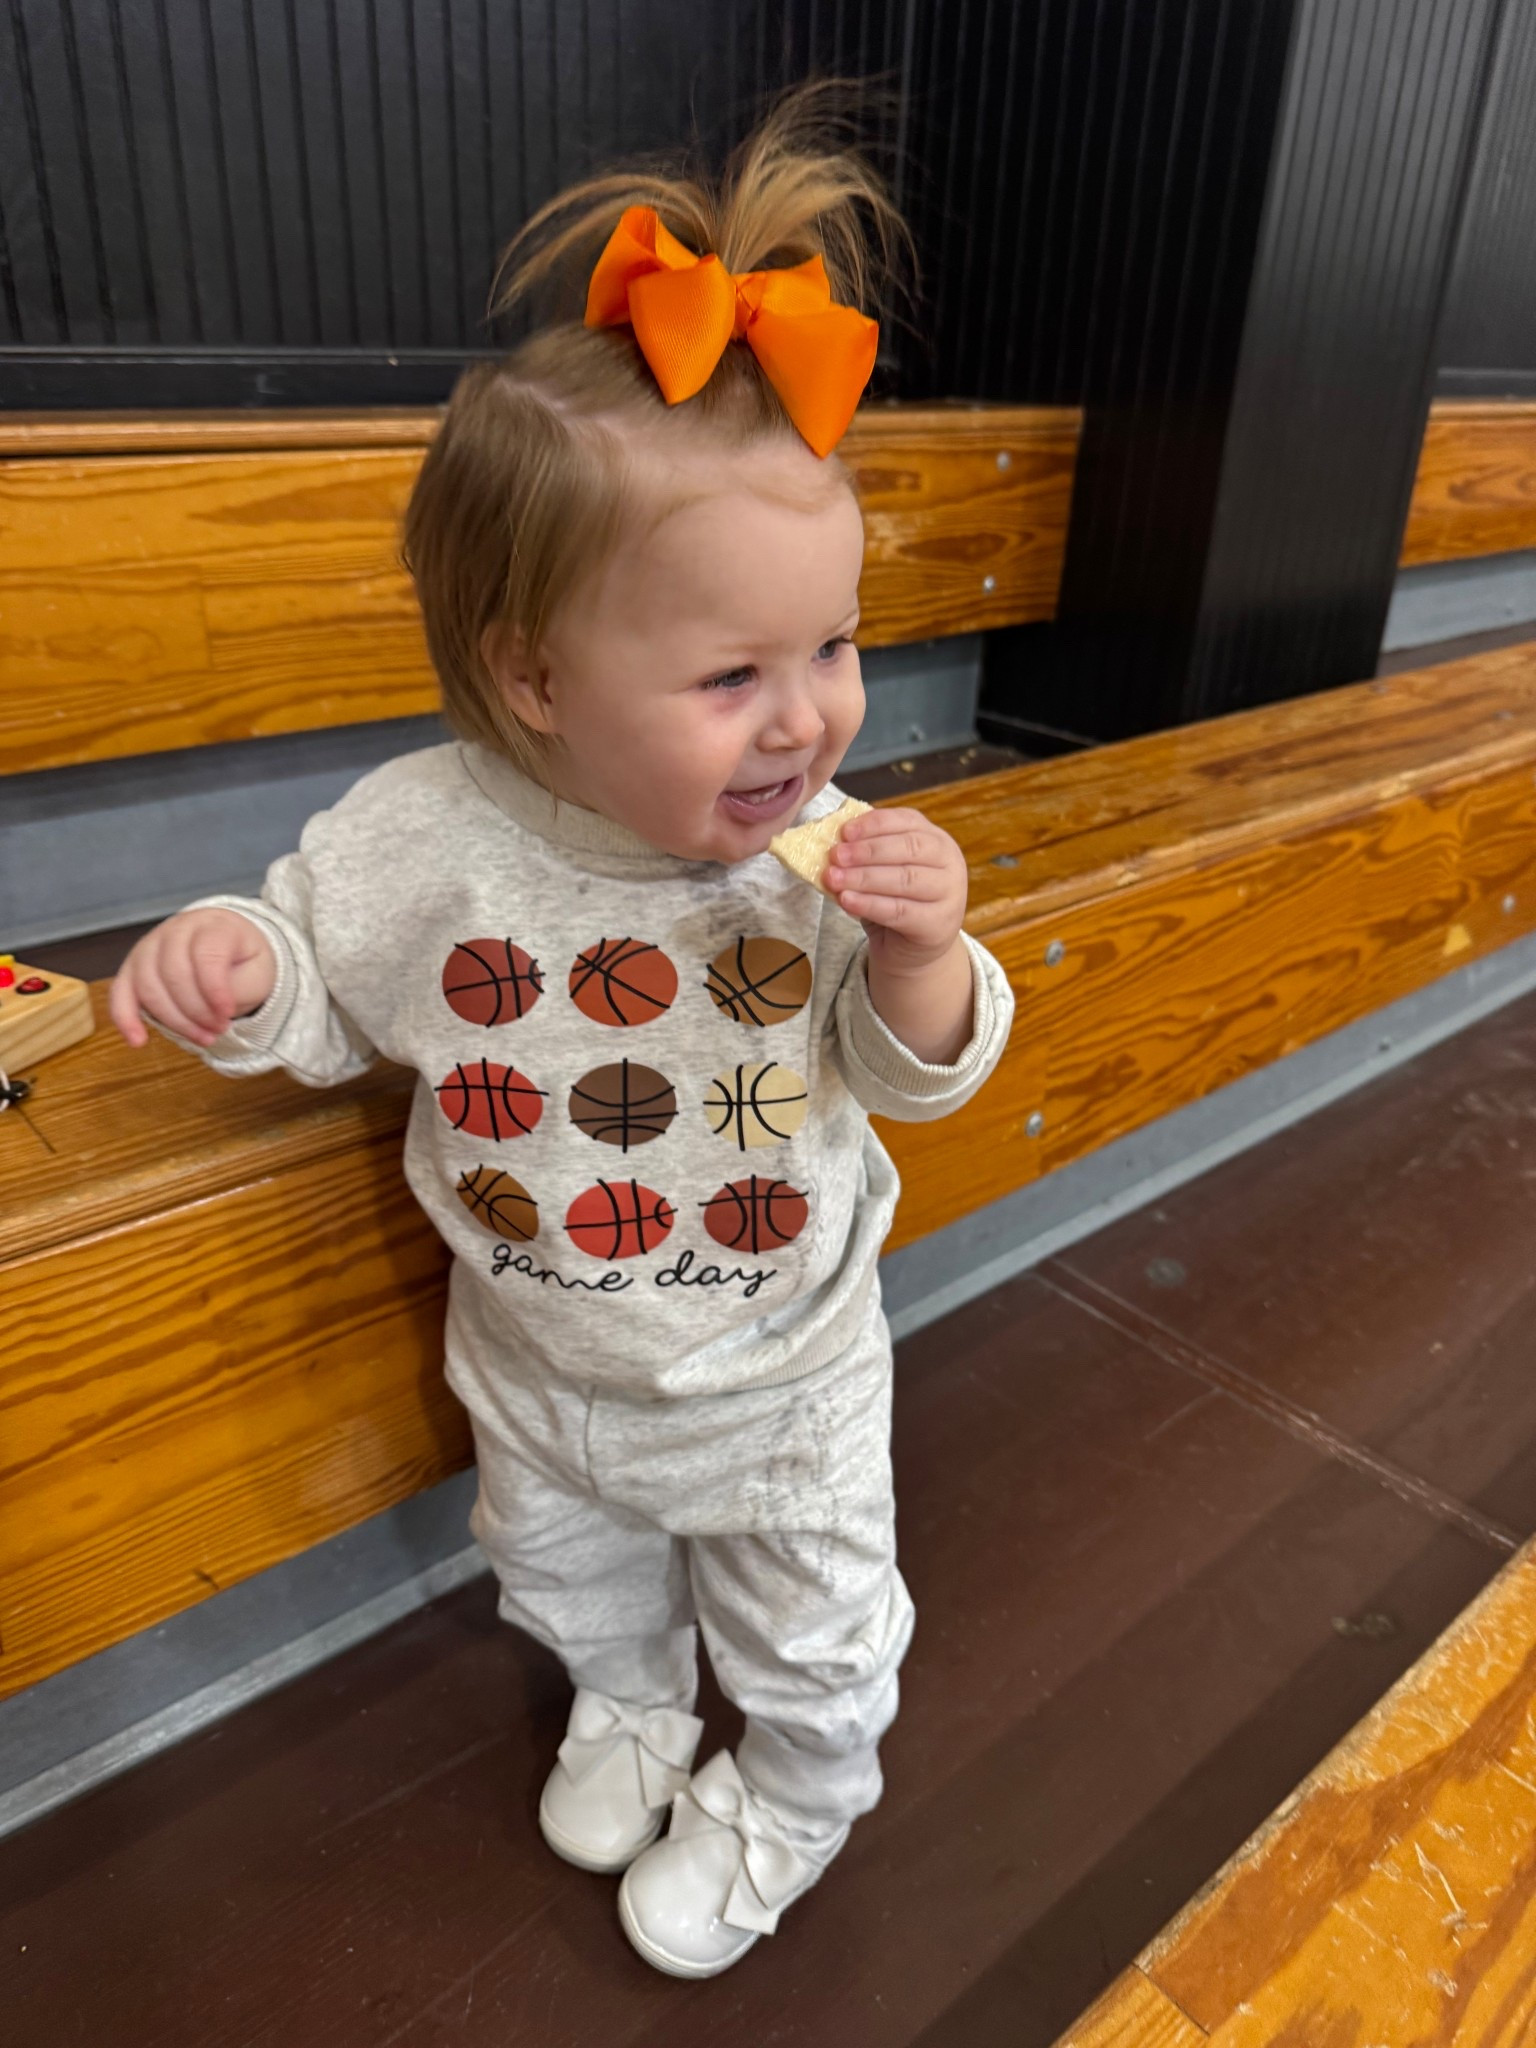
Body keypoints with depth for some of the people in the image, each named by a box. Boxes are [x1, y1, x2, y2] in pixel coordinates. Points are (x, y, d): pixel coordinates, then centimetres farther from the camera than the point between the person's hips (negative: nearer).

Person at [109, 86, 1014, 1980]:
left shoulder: (828, 850, -24)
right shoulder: (423, 842, -24)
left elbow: (915, 1077, -14)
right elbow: (325, 992, -5)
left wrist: (918, 958, -34)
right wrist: (226, 963, -27)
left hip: (780, 1375, -1)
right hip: (539, 1370, 2)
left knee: (810, 1629, 23)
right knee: (565, 1570, 32)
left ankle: (793, 1801, 57)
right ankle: (627, 1707, 67)